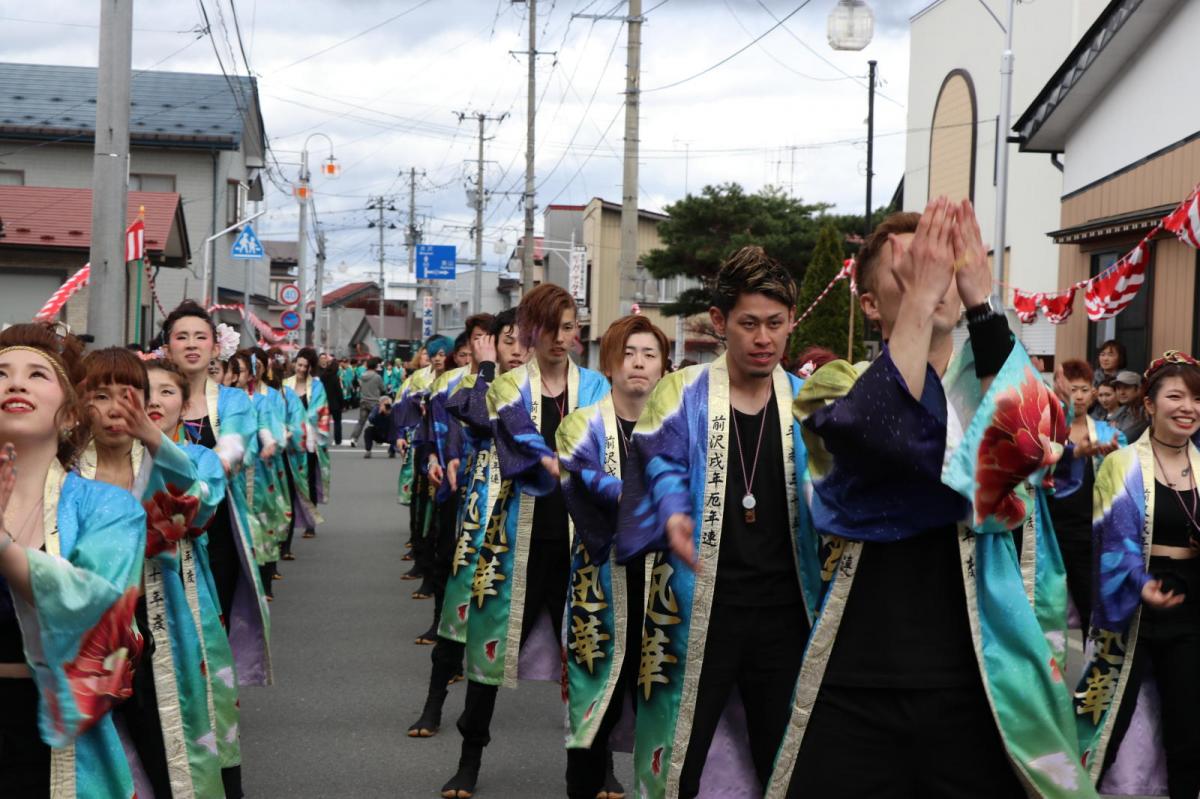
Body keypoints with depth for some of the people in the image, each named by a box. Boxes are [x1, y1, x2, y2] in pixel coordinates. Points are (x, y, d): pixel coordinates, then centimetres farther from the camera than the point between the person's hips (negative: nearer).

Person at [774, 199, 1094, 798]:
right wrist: (919, 298, -19)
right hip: (858, 686, -1)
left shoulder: (998, 383, 9)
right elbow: (889, 437, -20)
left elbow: (1022, 447, -15)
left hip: (979, 686, 1)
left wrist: (979, 300, -18)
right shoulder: (839, 388, 4)